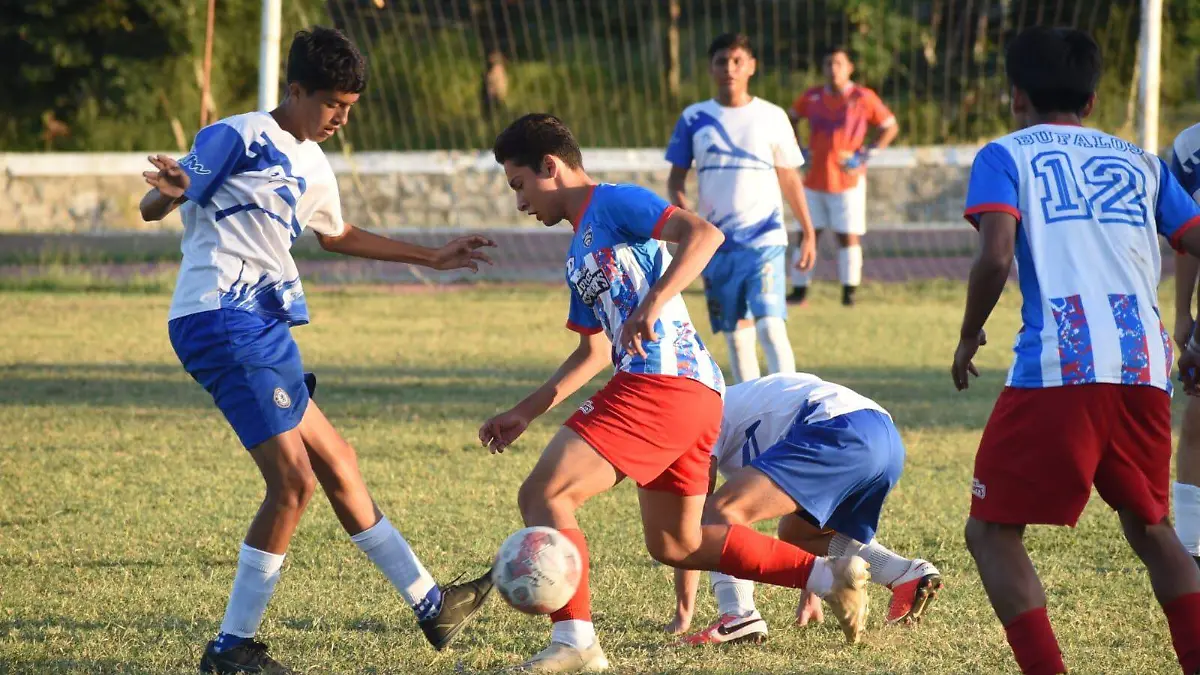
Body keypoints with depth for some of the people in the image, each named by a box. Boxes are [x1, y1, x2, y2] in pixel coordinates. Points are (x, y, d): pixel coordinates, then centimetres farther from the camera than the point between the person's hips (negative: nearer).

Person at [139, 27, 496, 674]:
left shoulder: (312, 167, 19)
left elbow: (337, 235, 38)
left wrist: (432, 257, 40)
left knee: (335, 463, 14)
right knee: (293, 479, -15)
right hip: (223, 321, -10)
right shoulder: (239, 137, -7)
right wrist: (169, 191, -36)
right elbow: (152, 207, -11)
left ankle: (430, 604, 23)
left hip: (264, 327, 10)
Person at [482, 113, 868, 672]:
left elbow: (703, 234, -18)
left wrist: (652, 305, -28)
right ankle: (829, 573, 15)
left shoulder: (614, 204, -3)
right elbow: (594, 351, 32)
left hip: (662, 381, -11)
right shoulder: (578, 255, 25)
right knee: (674, 544, 18)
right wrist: (525, 412, 26)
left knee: (542, 495, -13)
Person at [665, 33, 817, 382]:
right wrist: (684, 213, -11)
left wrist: (809, 232, 8)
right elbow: (676, 178, 9)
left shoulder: (772, 117, 3)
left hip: (765, 240, -3)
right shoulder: (694, 118, 5)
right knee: (736, 333, 8)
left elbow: (789, 178, 10)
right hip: (717, 244, 3)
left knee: (771, 326, -17)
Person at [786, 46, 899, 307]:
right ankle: (799, 290, 6)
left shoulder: (863, 98, -4)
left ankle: (849, 291, 3)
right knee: (807, 234, 1)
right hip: (814, 180, 3)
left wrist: (868, 154, -7)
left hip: (848, 180, -3)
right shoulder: (812, 98, 4)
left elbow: (890, 127, 3)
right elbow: (791, 119, 23)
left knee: (848, 236, -3)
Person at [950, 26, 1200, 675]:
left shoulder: (1005, 155, 11)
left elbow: (995, 256, -5)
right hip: (1145, 366, 4)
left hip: (1058, 367, -4)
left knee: (992, 532, 7)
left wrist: (968, 337, 10)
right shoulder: (1140, 162, 23)